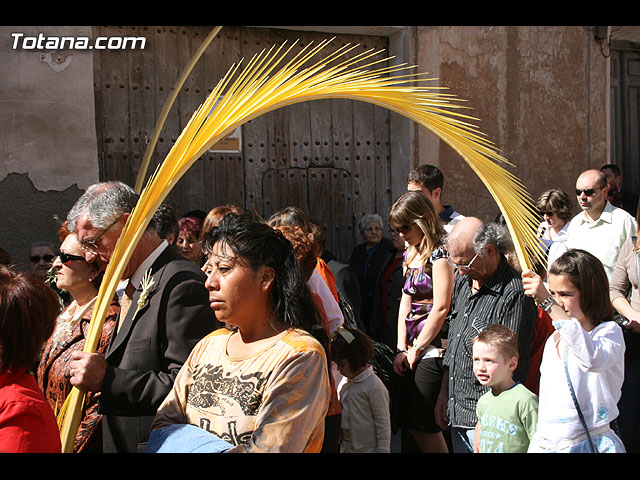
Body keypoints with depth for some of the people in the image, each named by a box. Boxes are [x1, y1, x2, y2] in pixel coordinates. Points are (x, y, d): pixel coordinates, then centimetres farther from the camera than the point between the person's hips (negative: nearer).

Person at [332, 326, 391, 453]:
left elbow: (383, 423, -14)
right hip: (345, 446, 7)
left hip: (366, 448, -7)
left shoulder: (374, 387, -18)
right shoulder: (345, 381, 5)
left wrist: (383, 450, -13)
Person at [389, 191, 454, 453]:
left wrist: (416, 349, -9)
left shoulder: (439, 255, -13)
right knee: (409, 419, 10)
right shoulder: (411, 255, 14)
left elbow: (440, 308, -17)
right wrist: (401, 348, 6)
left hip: (432, 348, -9)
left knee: (420, 422, -6)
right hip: (412, 349, 9)